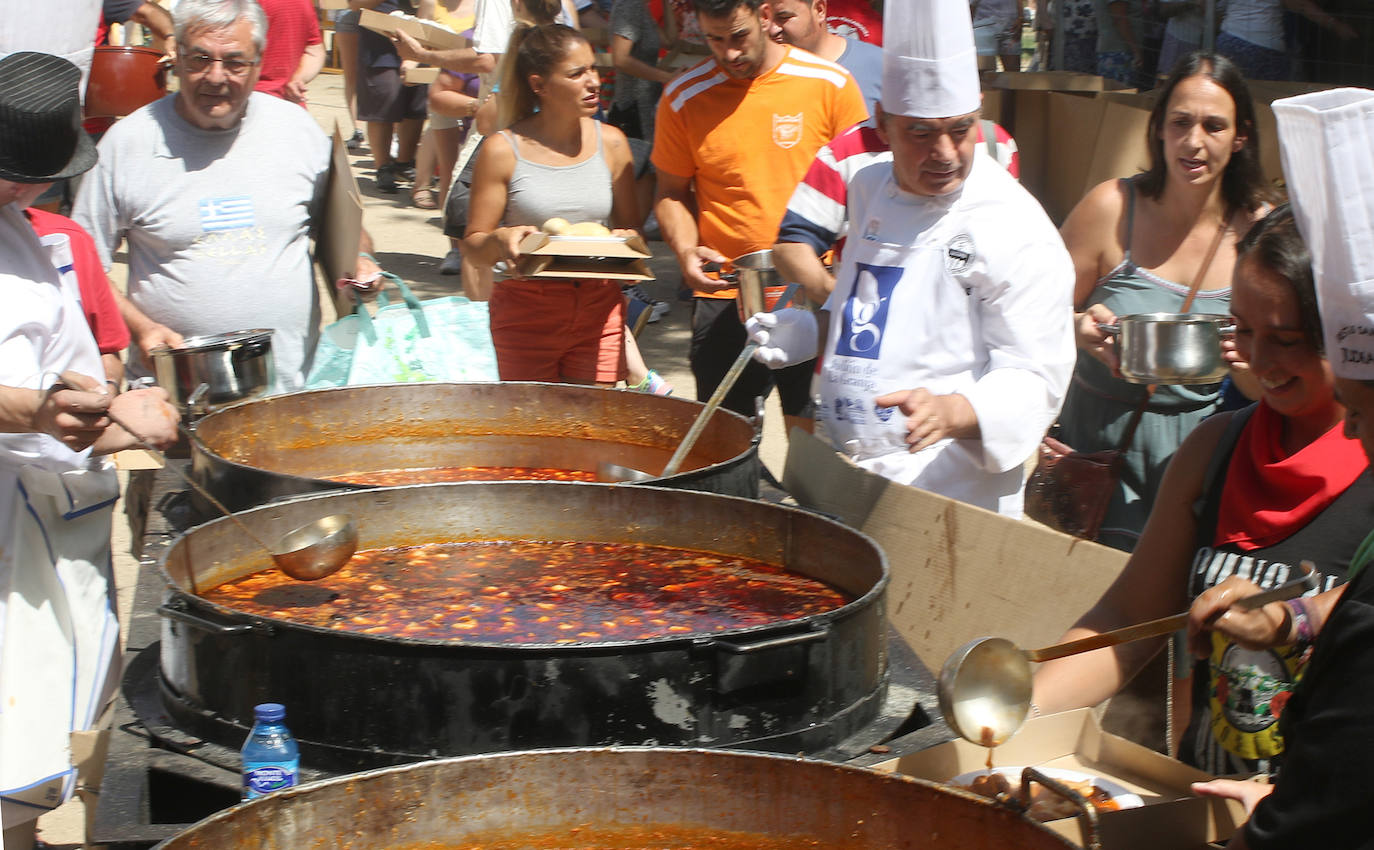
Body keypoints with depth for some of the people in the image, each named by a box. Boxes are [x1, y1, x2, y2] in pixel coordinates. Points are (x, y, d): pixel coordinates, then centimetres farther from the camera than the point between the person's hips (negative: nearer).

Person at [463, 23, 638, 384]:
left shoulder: (610, 142, 6)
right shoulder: (503, 150, -4)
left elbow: (629, 225, 13)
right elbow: (472, 246, -1)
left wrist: (627, 242, -10)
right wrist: (499, 241, -23)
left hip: (599, 309, 2)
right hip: (525, 310, -2)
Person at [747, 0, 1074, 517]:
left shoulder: (1017, 231, -15)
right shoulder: (869, 189, 9)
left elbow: (1034, 377, -18)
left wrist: (951, 412, -34)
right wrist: (805, 332, 9)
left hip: (946, 492, -6)